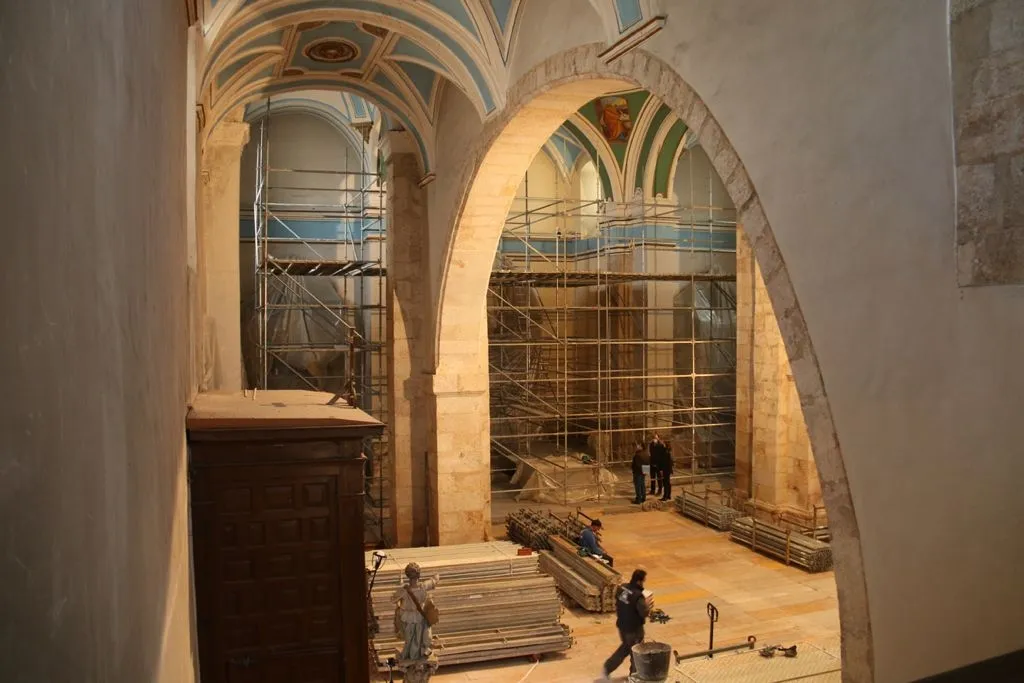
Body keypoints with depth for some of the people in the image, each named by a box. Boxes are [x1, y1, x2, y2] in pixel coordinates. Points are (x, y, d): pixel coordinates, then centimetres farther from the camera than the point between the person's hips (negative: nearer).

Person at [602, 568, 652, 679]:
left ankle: (608, 667, 21)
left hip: (621, 625, 7)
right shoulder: (638, 596, -30)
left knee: (625, 647, 27)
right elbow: (644, 613, -23)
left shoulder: (622, 588, -7)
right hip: (634, 629, -7)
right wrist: (648, 606, -6)